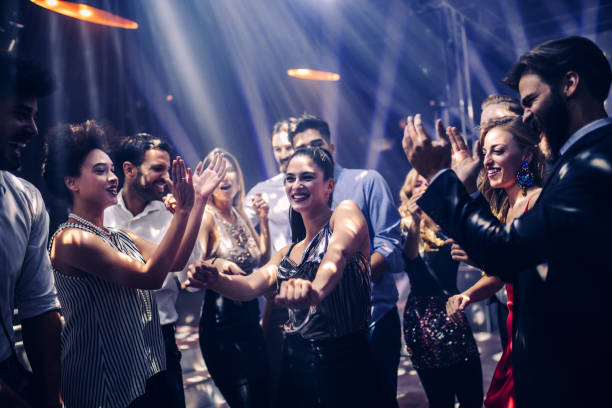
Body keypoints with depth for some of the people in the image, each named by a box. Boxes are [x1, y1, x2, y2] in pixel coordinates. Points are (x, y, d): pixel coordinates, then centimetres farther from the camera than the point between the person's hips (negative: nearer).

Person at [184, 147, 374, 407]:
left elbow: (337, 255, -28)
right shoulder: (288, 253, 14)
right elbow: (251, 286, -2)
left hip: (344, 363, -5)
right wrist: (215, 279, -24)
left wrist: (315, 289, -49)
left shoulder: (345, 213, -5)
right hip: (296, 364, 6)